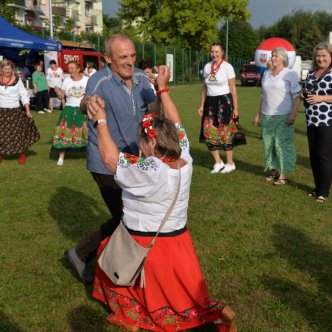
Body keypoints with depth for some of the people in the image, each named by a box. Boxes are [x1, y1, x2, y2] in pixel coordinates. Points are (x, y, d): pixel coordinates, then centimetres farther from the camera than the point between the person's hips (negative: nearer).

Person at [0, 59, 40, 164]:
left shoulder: (17, 80, -3)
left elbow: (24, 96, -1)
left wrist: (28, 111, -5)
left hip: (15, 111, -2)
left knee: (18, 133, 0)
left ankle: (21, 154, 13)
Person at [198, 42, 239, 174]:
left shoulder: (227, 67, -7)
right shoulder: (207, 67, 8)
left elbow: (233, 88, -7)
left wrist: (235, 108, -9)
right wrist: (202, 105, 8)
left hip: (224, 102, -5)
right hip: (210, 102, 5)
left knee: (225, 133, -2)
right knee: (209, 133, 2)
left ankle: (230, 163, 13)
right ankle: (218, 162, 16)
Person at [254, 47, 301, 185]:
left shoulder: (290, 74, -4)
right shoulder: (266, 74, 14)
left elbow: (297, 96, -8)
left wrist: (293, 114, -18)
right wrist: (258, 113, 17)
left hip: (283, 117, -6)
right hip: (267, 116, 6)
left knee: (282, 144, -6)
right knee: (269, 143, 8)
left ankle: (283, 175, -2)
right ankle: (273, 170, 20)